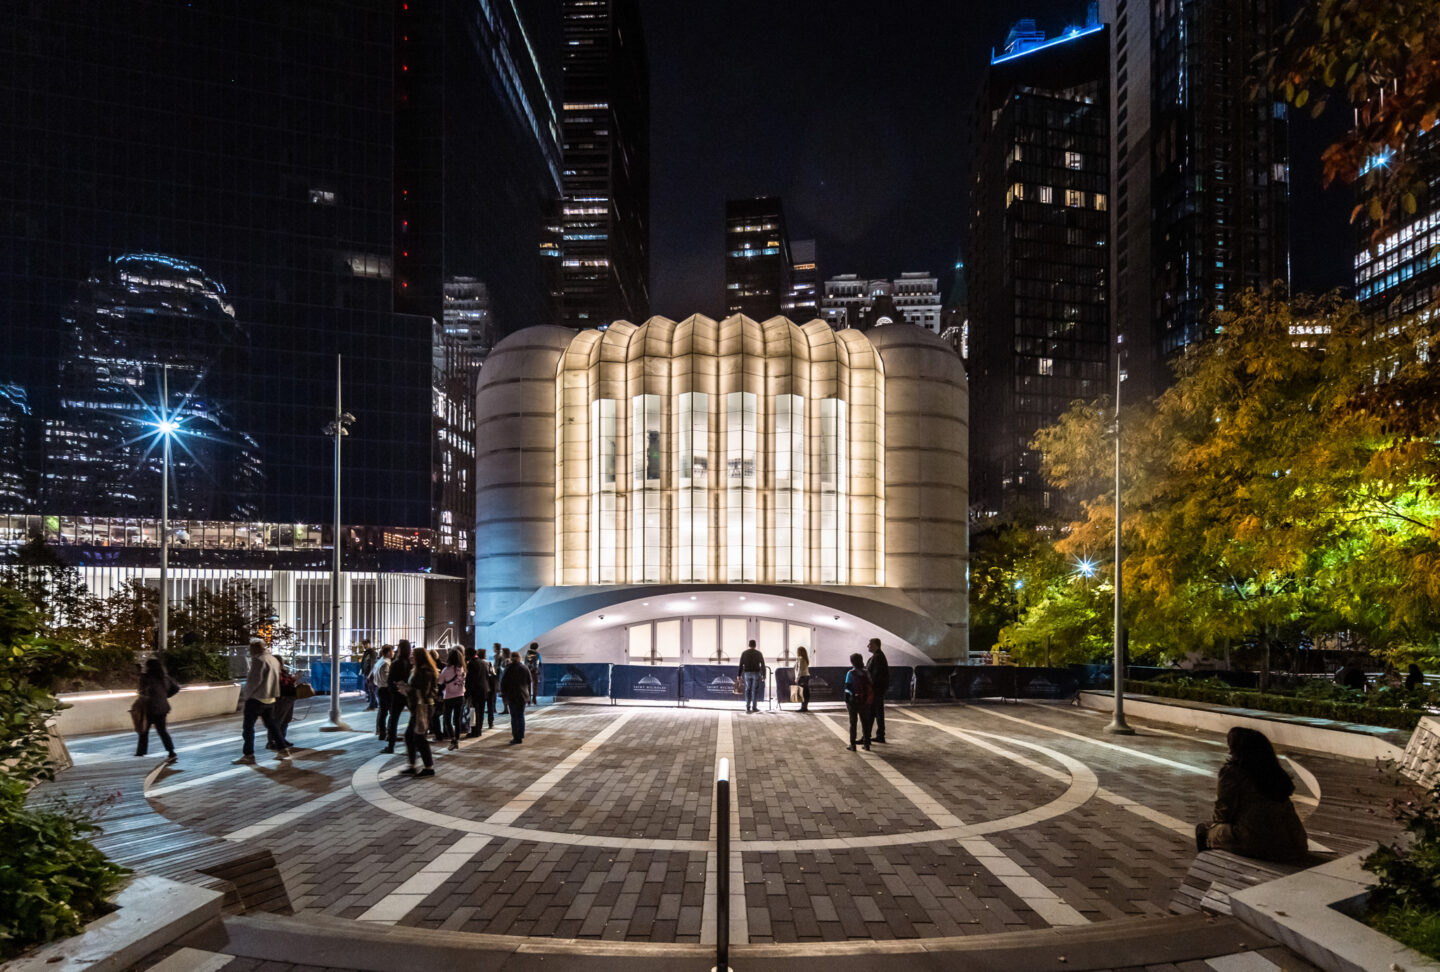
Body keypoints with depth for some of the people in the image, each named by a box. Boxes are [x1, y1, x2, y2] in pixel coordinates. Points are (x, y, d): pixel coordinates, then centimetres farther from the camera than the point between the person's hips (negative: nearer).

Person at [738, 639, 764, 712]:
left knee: (748, 690, 7)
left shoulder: (744, 653, 4)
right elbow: (763, 665, -1)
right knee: (755, 690, 2)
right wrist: (763, 675, 3)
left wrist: (739, 675, 3)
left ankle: (748, 707, 1)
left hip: (747, 673, 2)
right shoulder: (759, 653, 1)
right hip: (756, 673, -2)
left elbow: (741, 665, 1)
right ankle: (754, 707, 0)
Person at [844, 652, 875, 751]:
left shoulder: (850, 673, -10)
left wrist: (846, 701, -2)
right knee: (865, 722, 13)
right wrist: (869, 702, 14)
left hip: (853, 701, -3)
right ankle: (866, 744, 15)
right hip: (865, 701, 3)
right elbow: (870, 687, 4)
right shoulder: (866, 673, 0)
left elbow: (847, 688, -10)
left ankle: (852, 745, 5)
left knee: (853, 723, 5)